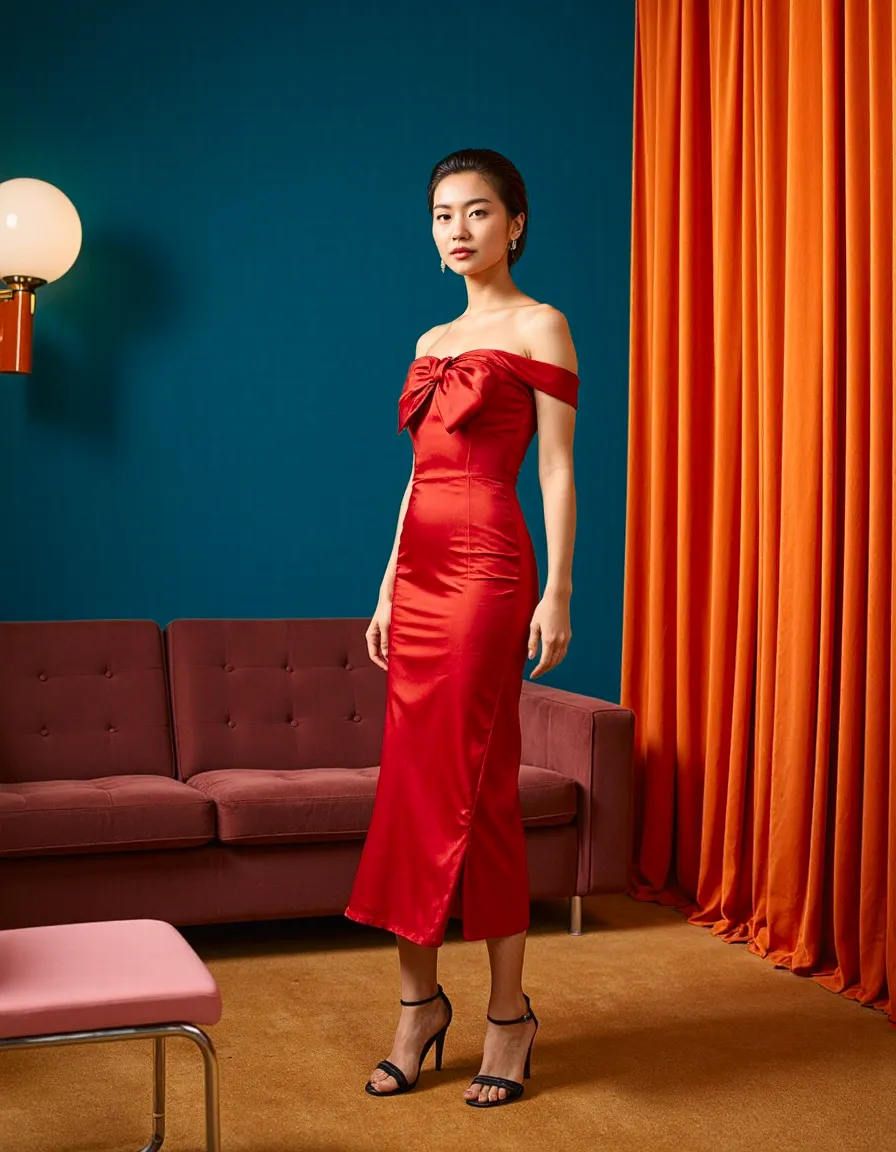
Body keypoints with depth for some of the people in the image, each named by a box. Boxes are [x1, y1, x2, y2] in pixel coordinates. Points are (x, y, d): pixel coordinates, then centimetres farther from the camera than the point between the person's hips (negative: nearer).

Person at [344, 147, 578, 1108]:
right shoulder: (432, 343, 19)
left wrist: (558, 592, -12)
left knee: (472, 783, -5)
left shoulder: (538, 328, 0)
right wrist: (388, 590, 17)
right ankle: (420, 1000, 16)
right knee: (412, 778, 5)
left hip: (487, 567, -7)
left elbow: (556, 470, -6)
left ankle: (509, 1011, 8)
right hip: (419, 569, 7)